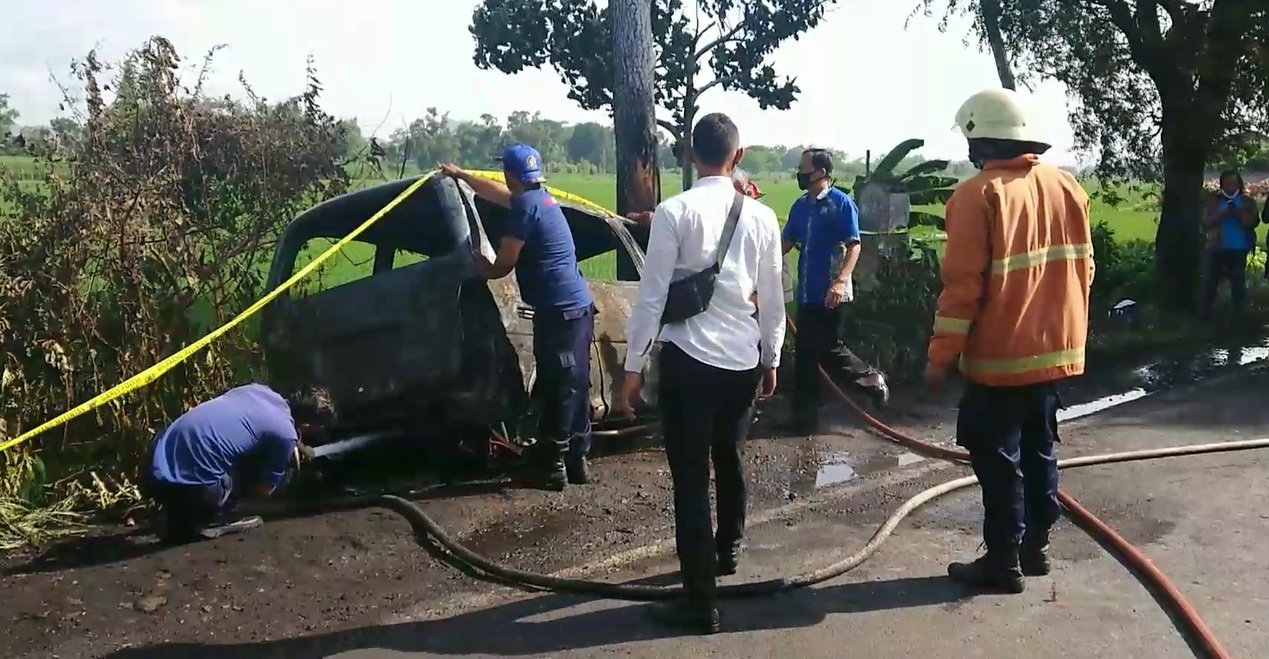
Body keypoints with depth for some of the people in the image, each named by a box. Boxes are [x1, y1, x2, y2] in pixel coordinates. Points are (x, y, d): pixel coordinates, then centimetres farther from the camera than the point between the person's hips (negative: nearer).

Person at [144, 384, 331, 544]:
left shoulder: (259, 390, 12)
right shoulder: (286, 434, -7)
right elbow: (263, 490, 8)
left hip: (157, 466, 8)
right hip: (186, 486, -8)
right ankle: (209, 523, 7)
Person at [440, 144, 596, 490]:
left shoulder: (525, 207, -11)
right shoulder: (541, 198, 18)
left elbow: (502, 267, -8)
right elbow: (498, 194, 38)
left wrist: (477, 266, 14)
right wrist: (461, 175, 49)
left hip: (558, 311, -10)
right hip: (577, 306, 10)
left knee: (556, 388, -4)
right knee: (573, 385, 13)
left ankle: (551, 466, 2)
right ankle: (576, 460, 20)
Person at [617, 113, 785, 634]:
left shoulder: (674, 212, -10)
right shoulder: (762, 217, 3)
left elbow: (652, 295, -10)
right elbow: (772, 299, 9)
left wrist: (633, 365, -2)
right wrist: (771, 360, 22)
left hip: (688, 360, -5)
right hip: (744, 361, 5)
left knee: (690, 479, 2)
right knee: (729, 459, 25)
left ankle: (700, 602, 6)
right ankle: (727, 549, 48)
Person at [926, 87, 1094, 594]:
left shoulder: (978, 195, -15)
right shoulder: (1066, 186, 6)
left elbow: (963, 285, -18)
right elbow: (1082, 268, 12)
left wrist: (942, 354, -12)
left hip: (999, 355, -7)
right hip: (1054, 349, 7)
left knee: (998, 460, 3)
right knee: (1039, 449, 18)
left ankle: (1003, 561, 10)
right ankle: (1035, 545, 29)